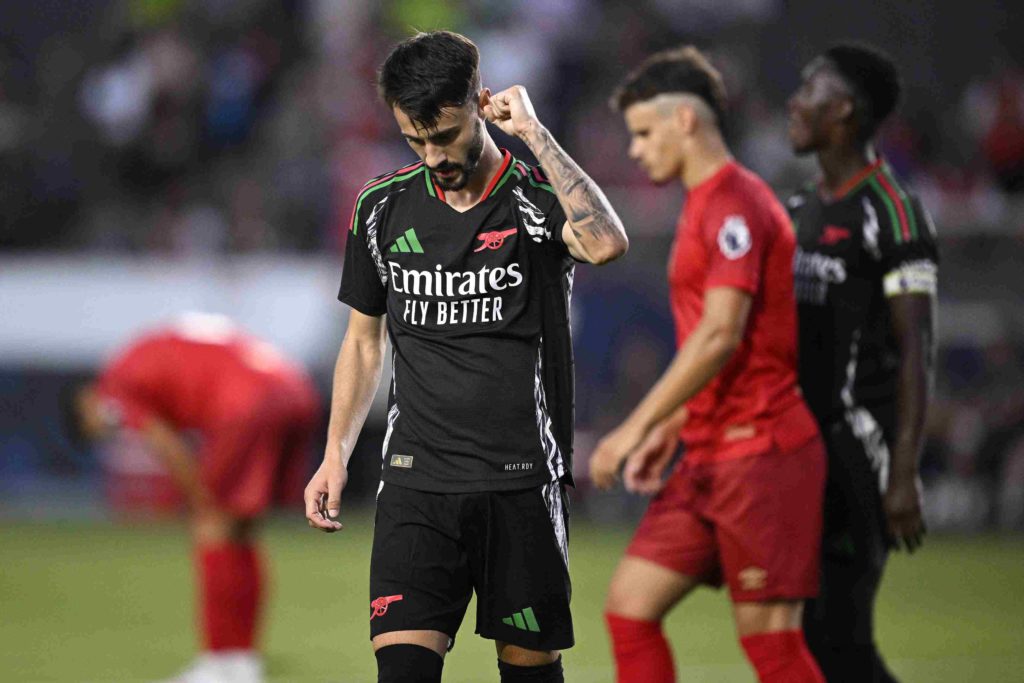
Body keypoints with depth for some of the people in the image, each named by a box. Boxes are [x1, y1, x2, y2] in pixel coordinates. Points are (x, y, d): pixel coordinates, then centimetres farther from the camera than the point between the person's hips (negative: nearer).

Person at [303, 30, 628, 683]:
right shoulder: (384, 206, 7)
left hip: (523, 482, -2)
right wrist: (336, 454, 12)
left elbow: (607, 244, -29)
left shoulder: (539, 196, -5)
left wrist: (534, 133, -22)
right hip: (416, 480, 2)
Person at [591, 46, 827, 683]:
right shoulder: (707, 206, 18)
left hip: (759, 453, -10)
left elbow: (720, 336, -21)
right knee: (630, 605, 4)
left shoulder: (735, 204, -13)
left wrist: (636, 426, -20)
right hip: (711, 457, 10)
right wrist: (669, 430, 20)